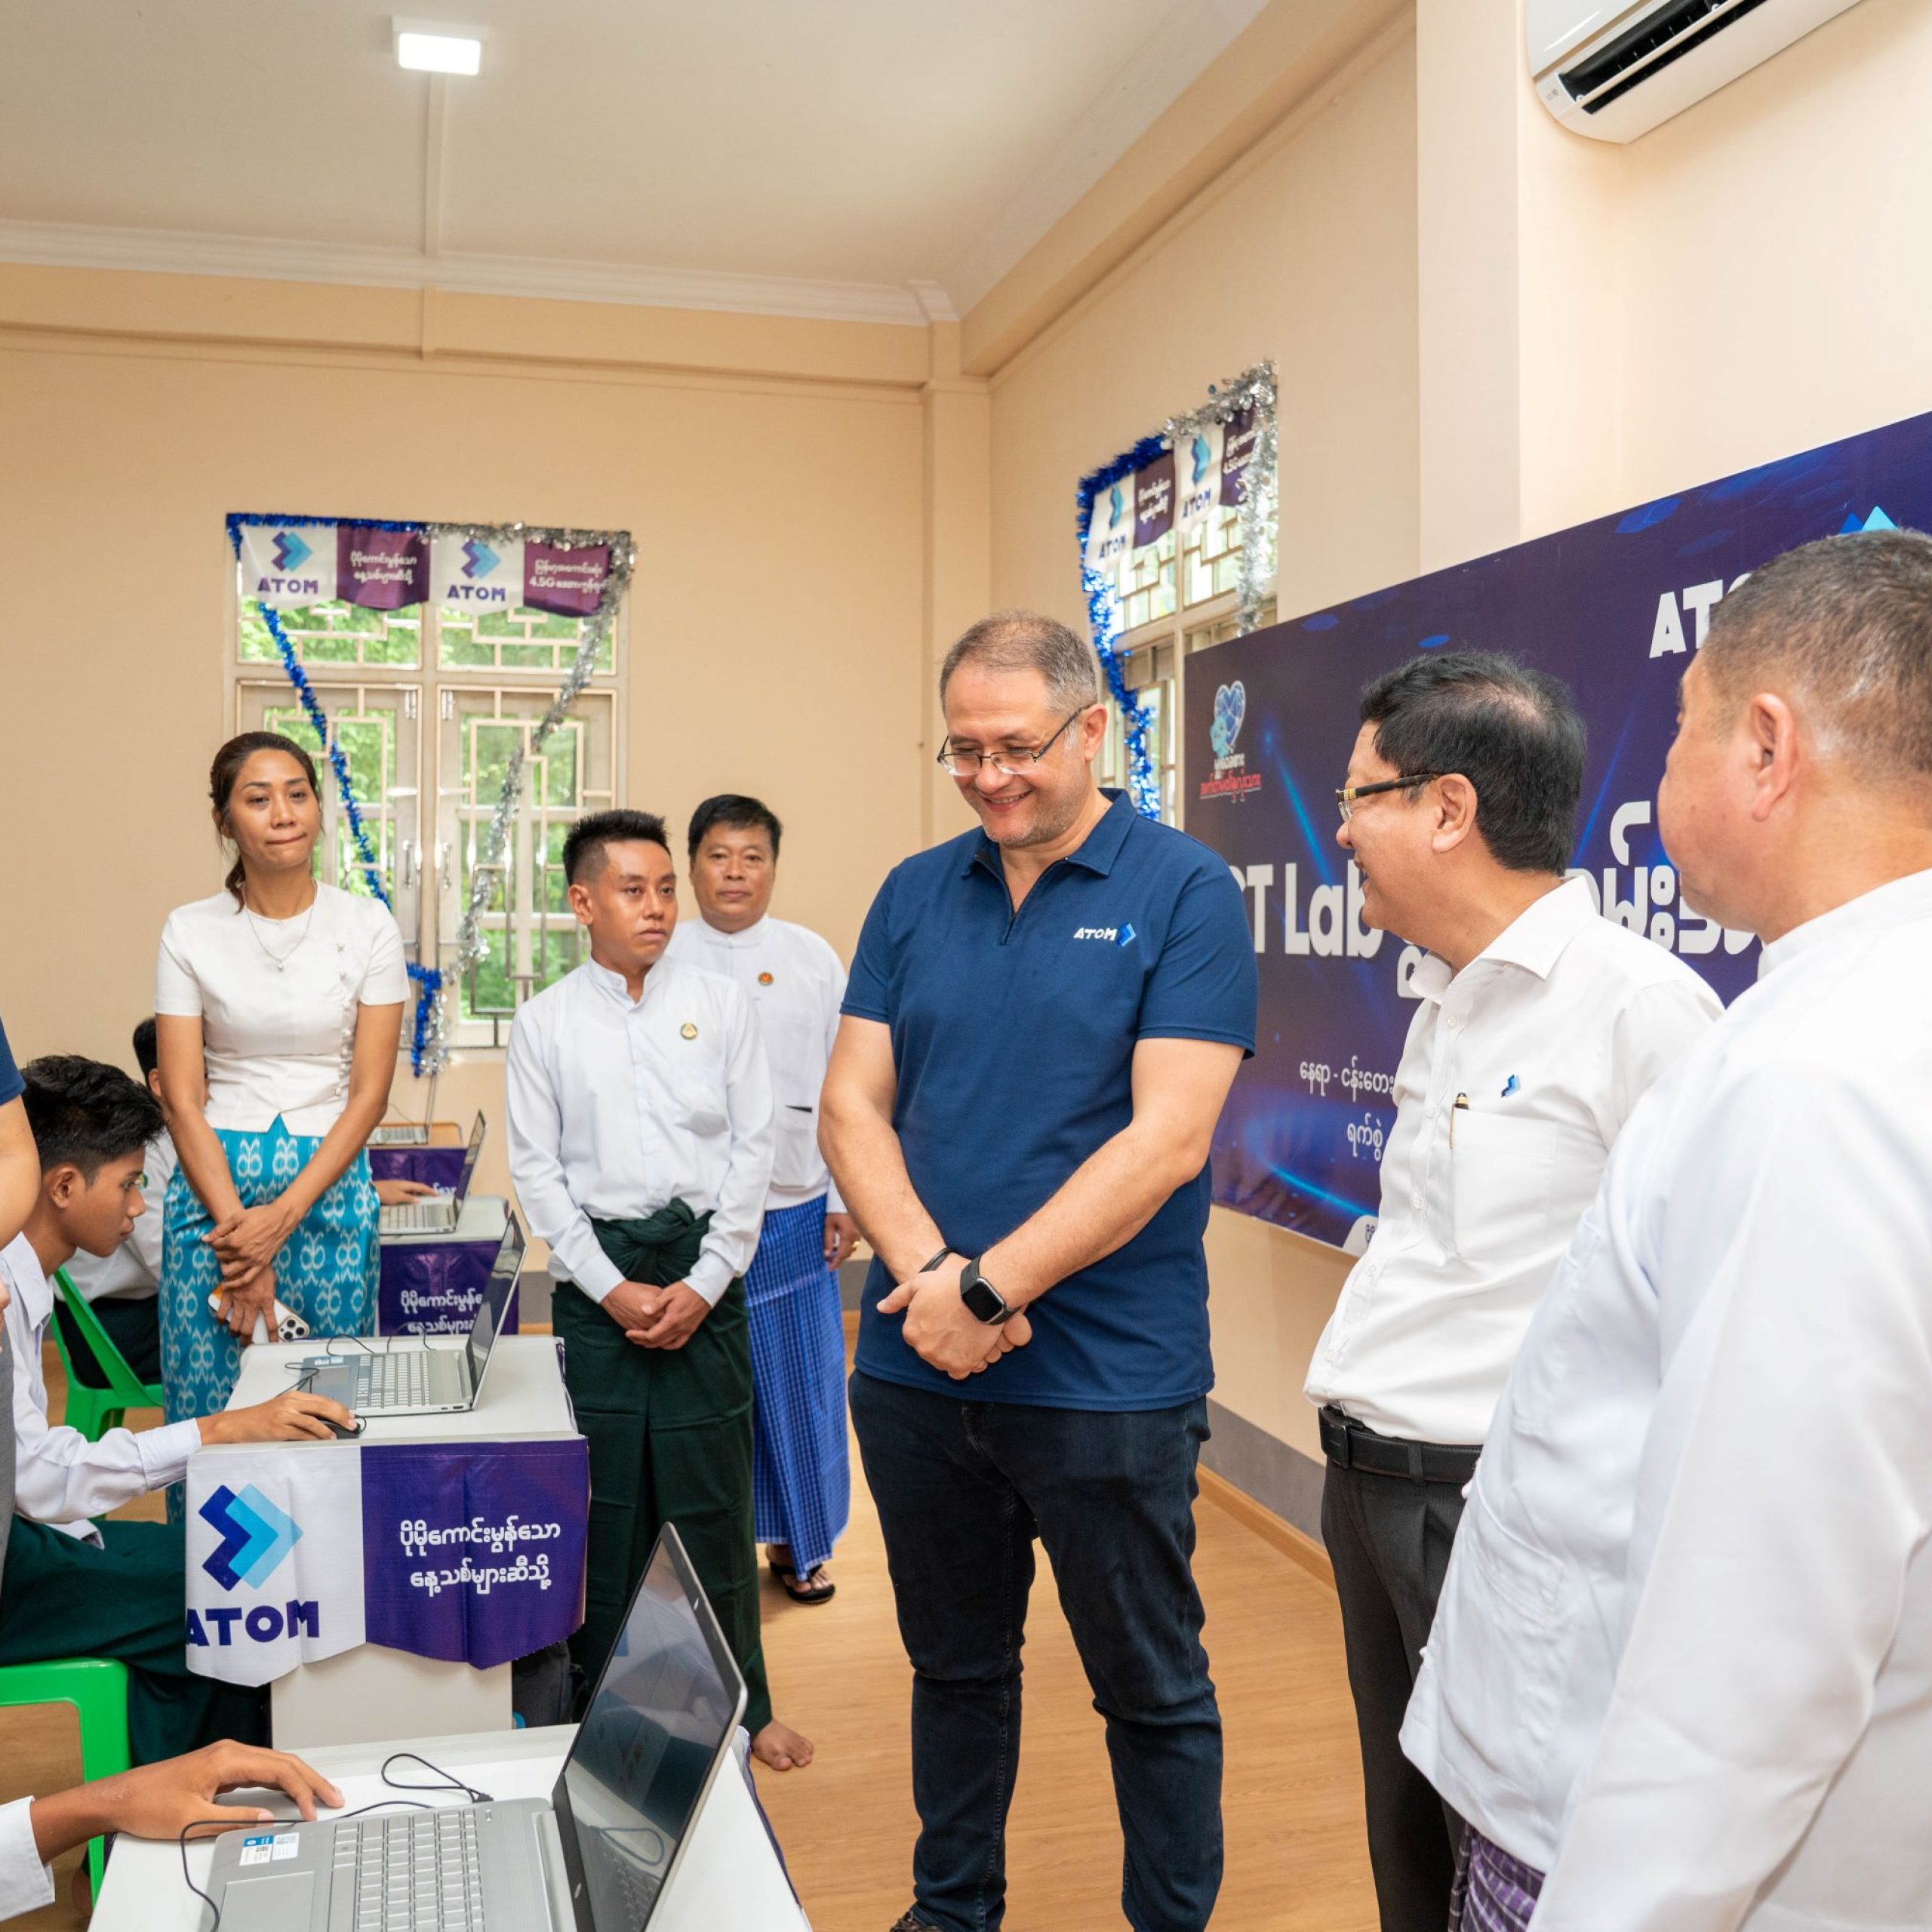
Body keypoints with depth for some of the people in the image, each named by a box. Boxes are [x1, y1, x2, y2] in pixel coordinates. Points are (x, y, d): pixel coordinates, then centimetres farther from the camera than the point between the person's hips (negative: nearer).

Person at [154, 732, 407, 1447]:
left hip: (329, 1186, 0)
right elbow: (182, 1099, -2)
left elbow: (370, 1091, -2)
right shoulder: (190, 932, 1)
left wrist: (282, 1216, -11)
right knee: (208, 1409, 2)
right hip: (214, 1184, 0)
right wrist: (237, 1229, -12)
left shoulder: (367, 926, 0)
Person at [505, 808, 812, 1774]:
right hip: (596, 1272, 0)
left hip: (705, 1266, 0)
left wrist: (705, 1282, -7)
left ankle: (739, 1704, 19)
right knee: (604, 1497, 4)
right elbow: (535, 1166, 1)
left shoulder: (722, 1004, 3)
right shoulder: (543, 1021, 3)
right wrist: (611, 1288, -8)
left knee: (713, 1495, 4)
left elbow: (752, 1147, 1)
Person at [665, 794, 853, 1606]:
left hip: (794, 1210, 1)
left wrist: (843, 1198, 3)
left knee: (800, 1380, 7)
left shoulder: (813, 958, 5)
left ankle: (801, 1543, 25)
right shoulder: (662, 960, 3)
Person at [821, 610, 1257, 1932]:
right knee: (955, 1669, 21)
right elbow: (853, 1106, 1)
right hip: (917, 1369, 5)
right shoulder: (915, 894, 5)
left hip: (1108, 1377, -4)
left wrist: (989, 1288, -19)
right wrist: (931, 1272, -16)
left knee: (1153, 1691, 12)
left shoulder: (1185, 893, -8)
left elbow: (1168, 1138, -16)